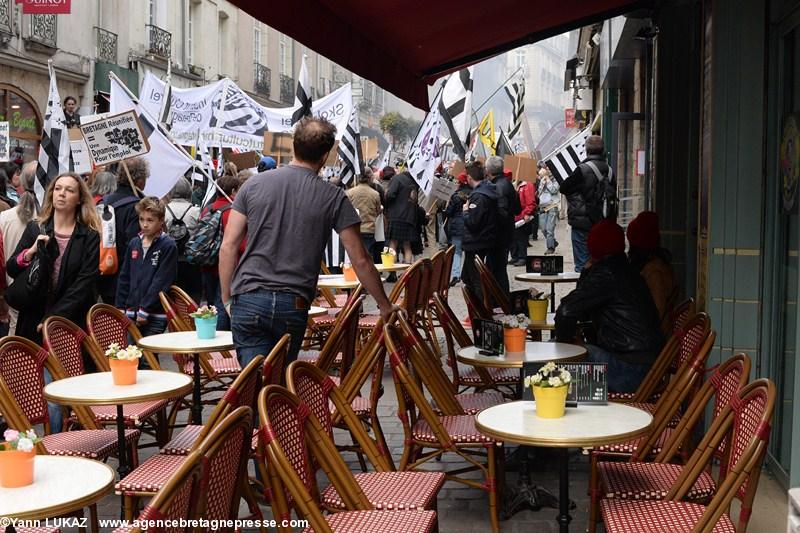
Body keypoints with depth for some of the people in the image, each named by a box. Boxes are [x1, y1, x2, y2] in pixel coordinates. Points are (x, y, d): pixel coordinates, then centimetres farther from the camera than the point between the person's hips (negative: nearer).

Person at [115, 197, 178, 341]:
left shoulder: (168, 246, -6)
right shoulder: (134, 243, 11)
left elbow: (161, 281, -11)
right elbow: (124, 277, 16)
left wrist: (145, 310, -13)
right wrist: (120, 307, 10)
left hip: (155, 315, -5)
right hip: (132, 313, 5)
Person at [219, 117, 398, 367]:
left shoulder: (255, 184, 4)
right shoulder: (333, 198, -1)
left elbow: (228, 247, 3)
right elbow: (360, 261, 1)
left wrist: (227, 299, 12)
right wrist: (385, 306, 12)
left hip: (249, 300, 0)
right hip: (293, 308, 0)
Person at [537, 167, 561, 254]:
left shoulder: (554, 180, 2)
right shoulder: (541, 181, 18)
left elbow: (554, 190, -12)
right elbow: (539, 191, 8)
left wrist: (548, 180, -6)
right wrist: (542, 182, -1)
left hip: (552, 207, -6)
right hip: (543, 207, 6)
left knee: (549, 228, -9)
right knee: (543, 229, 3)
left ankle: (551, 247, -2)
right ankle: (554, 242, 24)